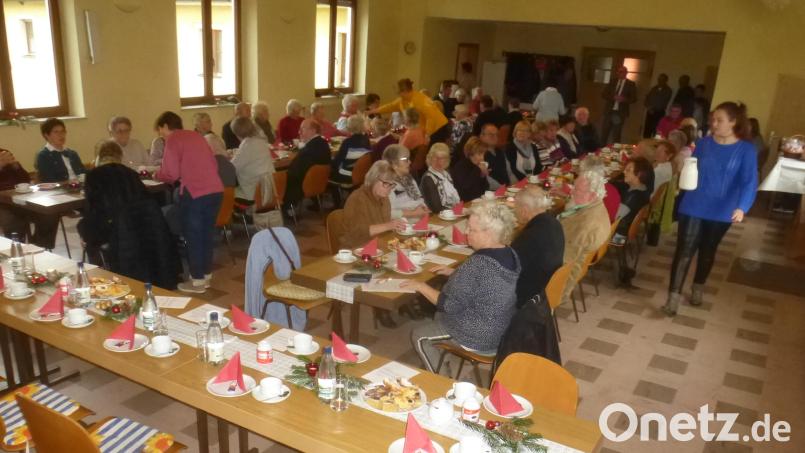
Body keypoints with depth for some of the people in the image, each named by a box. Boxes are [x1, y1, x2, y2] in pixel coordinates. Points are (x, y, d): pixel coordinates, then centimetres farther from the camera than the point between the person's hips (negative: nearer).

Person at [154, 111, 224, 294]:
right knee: (207, 234, 18)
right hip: (216, 190, 7)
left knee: (193, 236, 6)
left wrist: (157, 175, 13)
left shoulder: (173, 140, -2)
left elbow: (171, 173, -8)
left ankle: (197, 280, 14)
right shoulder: (196, 136, 19)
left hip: (195, 193, -7)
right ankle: (206, 275, 28)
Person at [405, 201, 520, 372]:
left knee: (418, 335, 12)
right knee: (439, 316, 28)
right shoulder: (510, 254, -3)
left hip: (481, 339, -9)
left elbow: (449, 305, -25)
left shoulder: (478, 264, -31)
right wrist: (454, 273, 10)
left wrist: (421, 286, -12)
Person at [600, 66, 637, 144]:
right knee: (604, 132, 2)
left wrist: (624, 99, -19)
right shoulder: (612, 82, 10)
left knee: (616, 135, 1)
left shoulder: (631, 84, 3)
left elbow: (634, 98, 0)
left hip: (621, 112, -2)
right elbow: (603, 94, 5)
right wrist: (613, 97, -13)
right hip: (609, 111, 2)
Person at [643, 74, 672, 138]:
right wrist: (648, 107, -5)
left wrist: (653, 108, -10)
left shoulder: (668, 90, -1)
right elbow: (647, 98, 12)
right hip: (650, 111, 5)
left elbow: (663, 102, -9)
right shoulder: (654, 88, 15)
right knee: (646, 130, 1)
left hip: (659, 112, -5)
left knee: (656, 130, -12)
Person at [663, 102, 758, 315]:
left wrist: (742, 207, -33)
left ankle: (698, 287, 39)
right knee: (684, 250, -5)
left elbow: (750, 182, -17)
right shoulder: (703, 143, -1)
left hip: (721, 212, 0)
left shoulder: (746, 150, -8)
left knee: (708, 251, 18)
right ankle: (674, 296, -1)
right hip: (693, 207, 0)